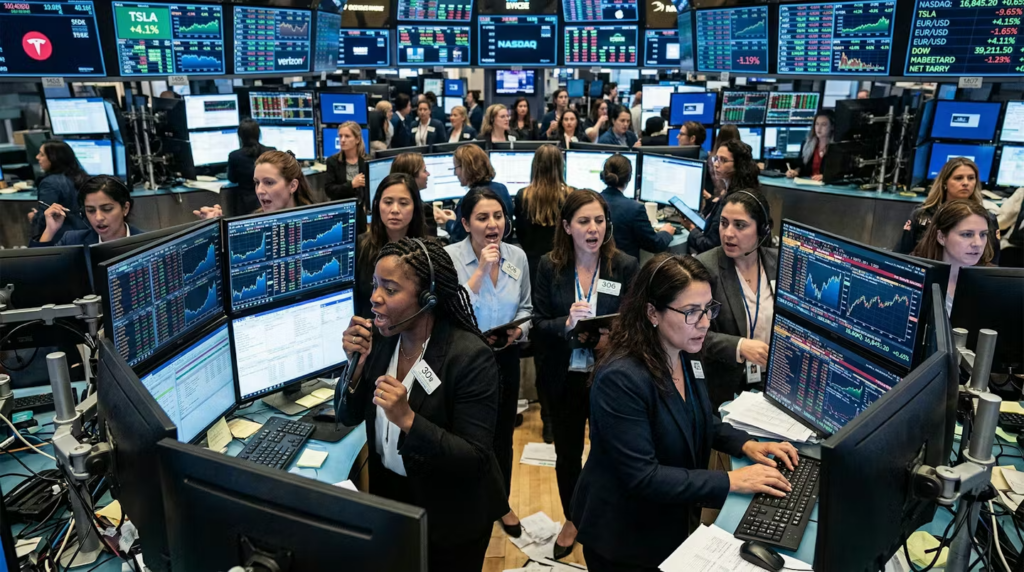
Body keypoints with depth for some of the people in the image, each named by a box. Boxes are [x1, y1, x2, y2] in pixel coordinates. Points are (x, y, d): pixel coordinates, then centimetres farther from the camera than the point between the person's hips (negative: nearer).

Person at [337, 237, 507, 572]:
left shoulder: (470, 356, -26)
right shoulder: (379, 338, -9)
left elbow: (475, 458, -26)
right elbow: (347, 417, -1)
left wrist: (407, 419, -37)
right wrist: (357, 364, -18)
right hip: (389, 495, 5)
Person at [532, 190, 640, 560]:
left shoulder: (626, 266, -8)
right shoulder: (549, 266, -5)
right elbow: (538, 324, -6)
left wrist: (614, 339, -24)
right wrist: (566, 323, -25)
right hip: (565, 377, 2)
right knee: (567, 453, 18)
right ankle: (572, 520, 42)